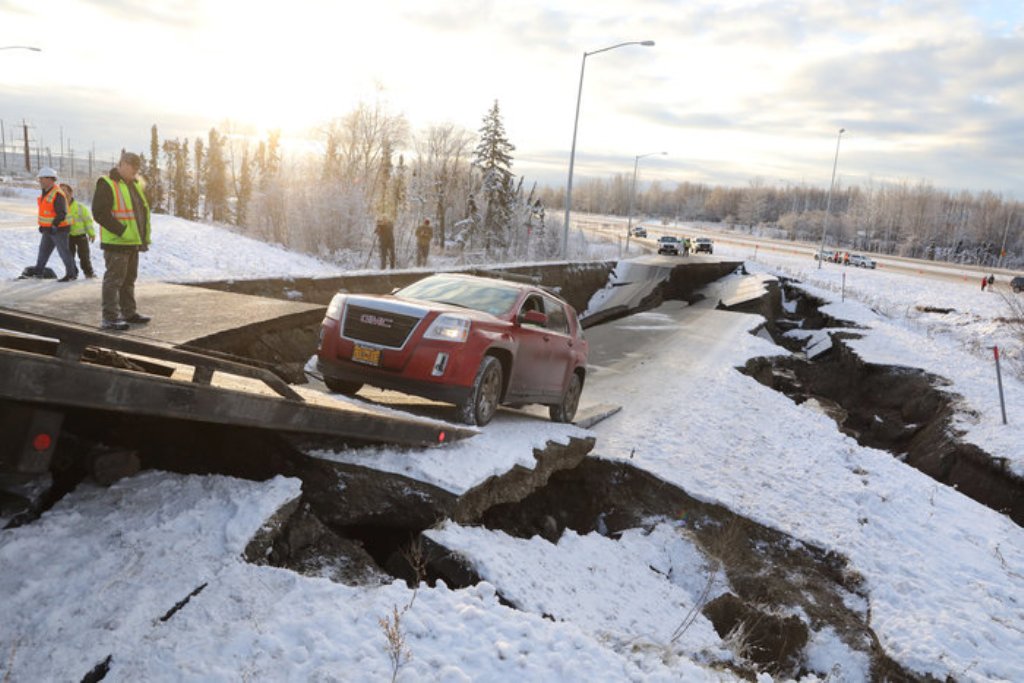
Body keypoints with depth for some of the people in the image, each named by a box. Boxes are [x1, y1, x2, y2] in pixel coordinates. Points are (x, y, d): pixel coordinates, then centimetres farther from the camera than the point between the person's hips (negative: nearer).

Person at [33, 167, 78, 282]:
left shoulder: (57, 194, -19)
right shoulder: (45, 193, 12)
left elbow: (61, 214, -24)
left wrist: (54, 226, -27)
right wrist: (43, 225, 18)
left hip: (58, 229, -10)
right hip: (48, 229, 10)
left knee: (64, 252, -3)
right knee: (43, 250, 13)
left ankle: (71, 274, 5)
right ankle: (38, 272, 21)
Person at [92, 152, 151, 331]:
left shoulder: (134, 184, 15)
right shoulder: (107, 184, -12)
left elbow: (142, 210, 23)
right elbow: (100, 213, -20)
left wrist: (145, 235, 14)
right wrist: (122, 231, -23)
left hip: (133, 242, 9)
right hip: (116, 243, -9)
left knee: (129, 279, 16)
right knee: (114, 279, -6)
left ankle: (129, 313, 27)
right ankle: (110, 317, -3)